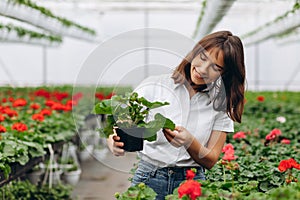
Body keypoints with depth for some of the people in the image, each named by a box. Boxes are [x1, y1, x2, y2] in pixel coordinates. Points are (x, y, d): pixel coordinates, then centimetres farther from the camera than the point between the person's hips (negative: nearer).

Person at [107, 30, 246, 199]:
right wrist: (114, 142, -26)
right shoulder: (155, 85, -1)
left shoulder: (221, 103, 3)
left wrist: (189, 141, -20)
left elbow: (210, 161, 0)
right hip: (149, 179, -1)